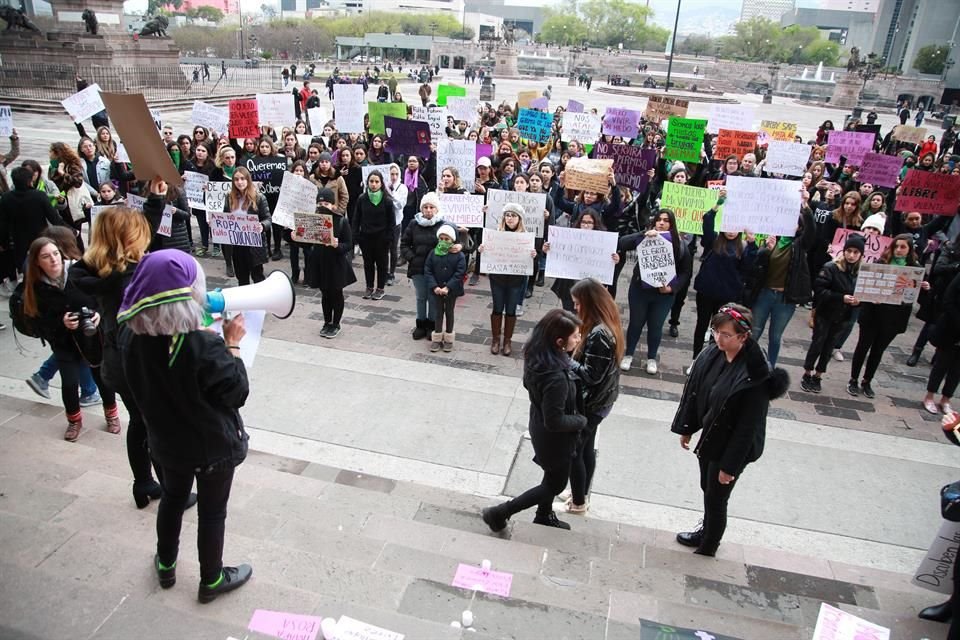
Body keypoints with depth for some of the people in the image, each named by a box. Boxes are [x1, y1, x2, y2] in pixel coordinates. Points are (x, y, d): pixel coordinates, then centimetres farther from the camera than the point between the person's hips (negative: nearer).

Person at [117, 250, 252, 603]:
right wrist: (232, 344, -15)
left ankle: (166, 566, 49)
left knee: (173, 498, 29)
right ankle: (211, 581, 35)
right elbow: (237, 393, -21)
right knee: (212, 511, 15)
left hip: (166, 440, 5)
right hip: (213, 445, -5)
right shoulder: (204, 345, -33)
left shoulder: (131, 335, -14)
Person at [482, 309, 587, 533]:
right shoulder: (557, 377, -39)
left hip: (539, 425, 8)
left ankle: (544, 516, 52)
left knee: (552, 476, 29)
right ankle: (499, 513, 22)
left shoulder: (536, 355, -13)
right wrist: (582, 421, -14)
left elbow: (529, 384, 6)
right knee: (555, 484, 16)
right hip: (555, 437, -8)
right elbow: (555, 421, -30)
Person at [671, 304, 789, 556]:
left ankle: (708, 545, 39)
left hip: (732, 447, -6)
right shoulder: (712, 353, -11)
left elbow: (748, 426, -23)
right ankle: (706, 531, 50)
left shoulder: (755, 375, -29)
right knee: (708, 490, 25)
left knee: (716, 498, 13)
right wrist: (686, 428, 10)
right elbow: (693, 390, 3)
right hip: (709, 436, 6)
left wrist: (730, 465, -18)